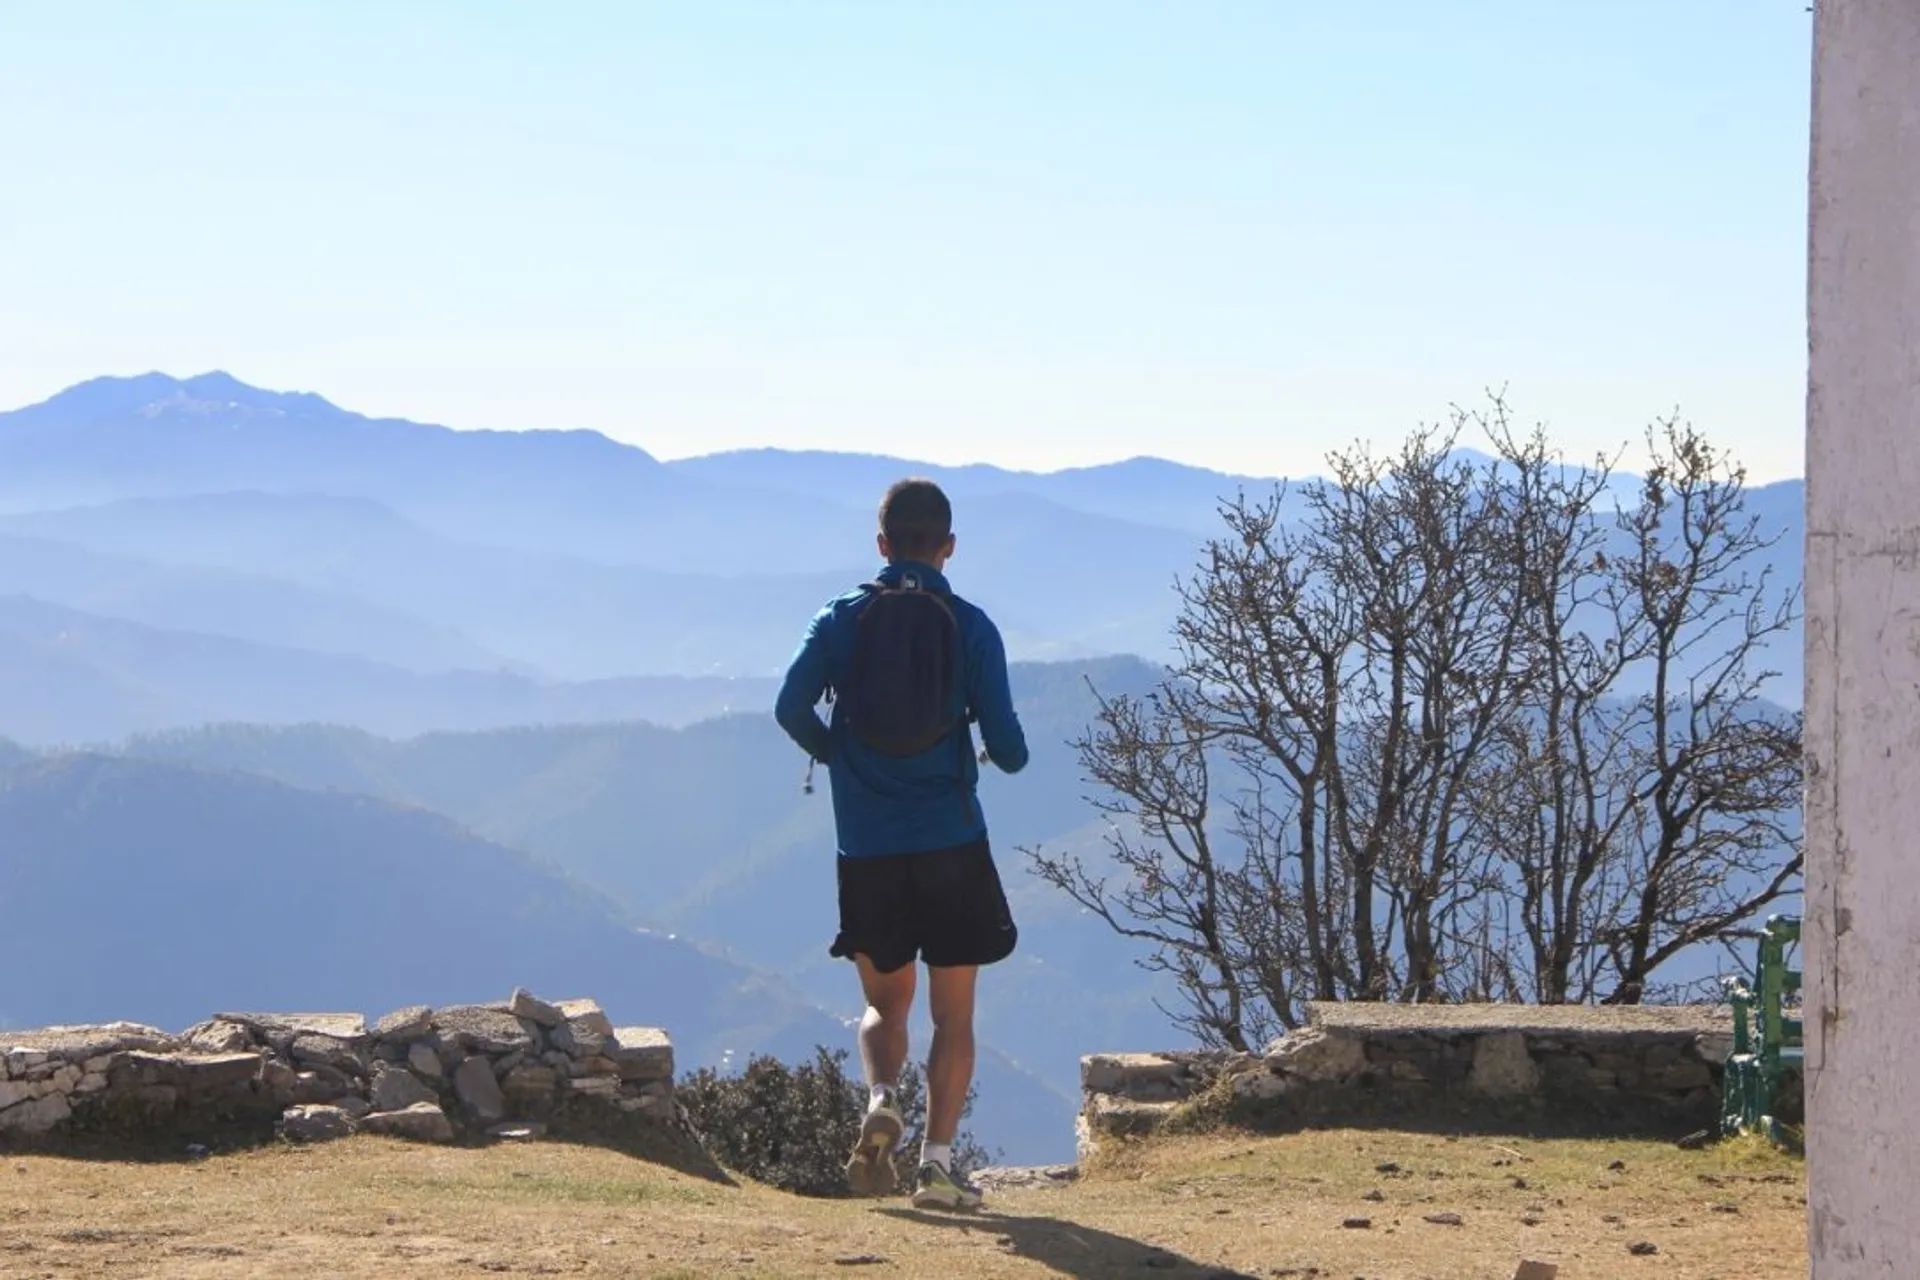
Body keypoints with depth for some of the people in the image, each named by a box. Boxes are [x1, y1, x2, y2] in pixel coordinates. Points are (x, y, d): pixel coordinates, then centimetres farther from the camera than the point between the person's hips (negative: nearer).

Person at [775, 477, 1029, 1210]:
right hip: (953, 846, -1)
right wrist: (1005, 757, 20)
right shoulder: (971, 627, -1)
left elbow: (790, 707, -10)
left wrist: (835, 756, 10)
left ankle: (881, 1101, -11)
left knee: (885, 1003, 17)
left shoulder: (842, 620, 2)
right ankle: (938, 1163, -3)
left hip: (867, 848, 1)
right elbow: (1008, 748, -5)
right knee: (954, 1013, 7)